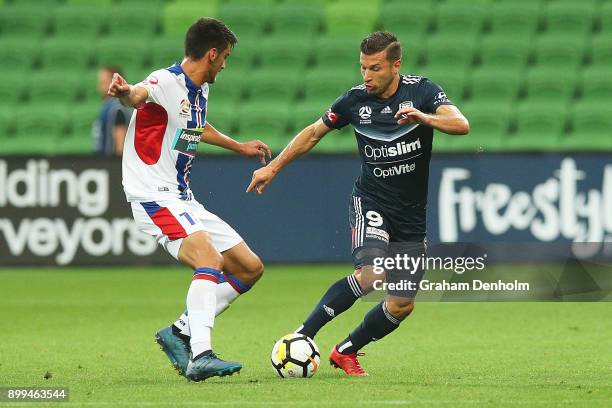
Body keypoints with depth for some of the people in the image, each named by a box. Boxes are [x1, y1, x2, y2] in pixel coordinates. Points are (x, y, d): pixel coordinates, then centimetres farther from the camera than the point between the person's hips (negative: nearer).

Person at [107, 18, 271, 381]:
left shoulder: (200, 90, 14)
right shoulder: (167, 83, -16)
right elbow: (139, 95, -40)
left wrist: (240, 147, 48)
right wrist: (125, 92, -64)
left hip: (183, 200, 10)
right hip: (154, 197, -10)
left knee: (250, 269, 9)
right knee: (210, 259, -30)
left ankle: (180, 333, 11)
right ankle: (200, 357, -38)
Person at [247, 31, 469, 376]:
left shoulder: (421, 91, -8)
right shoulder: (355, 100, -5)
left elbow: (461, 125, -23)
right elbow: (314, 133, 11)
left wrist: (425, 117, -42)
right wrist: (273, 167, 13)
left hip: (412, 215, 2)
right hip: (371, 202, -2)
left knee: (403, 305, 1)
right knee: (371, 276, -29)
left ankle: (346, 352, 21)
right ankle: (303, 335, -21)